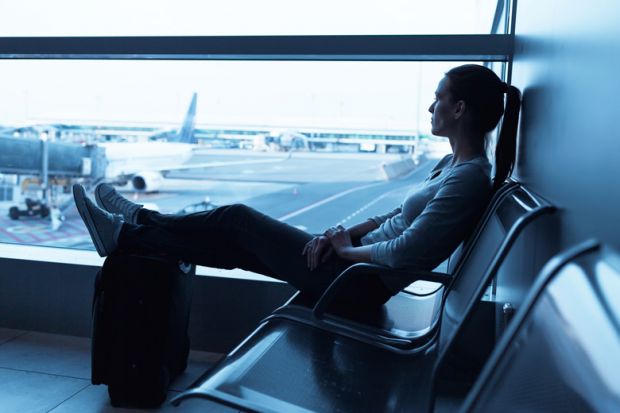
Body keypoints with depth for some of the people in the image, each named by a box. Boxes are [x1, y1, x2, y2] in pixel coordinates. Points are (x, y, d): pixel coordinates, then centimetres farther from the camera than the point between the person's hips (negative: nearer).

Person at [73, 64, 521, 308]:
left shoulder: (470, 177, -19)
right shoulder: (452, 163, 11)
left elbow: (406, 251, -26)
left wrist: (346, 249, -11)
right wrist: (341, 233, 1)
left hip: (360, 281, -8)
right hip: (360, 265, 8)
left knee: (236, 219, -2)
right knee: (238, 244, 10)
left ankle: (126, 235, 12)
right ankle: (140, 222, 25)